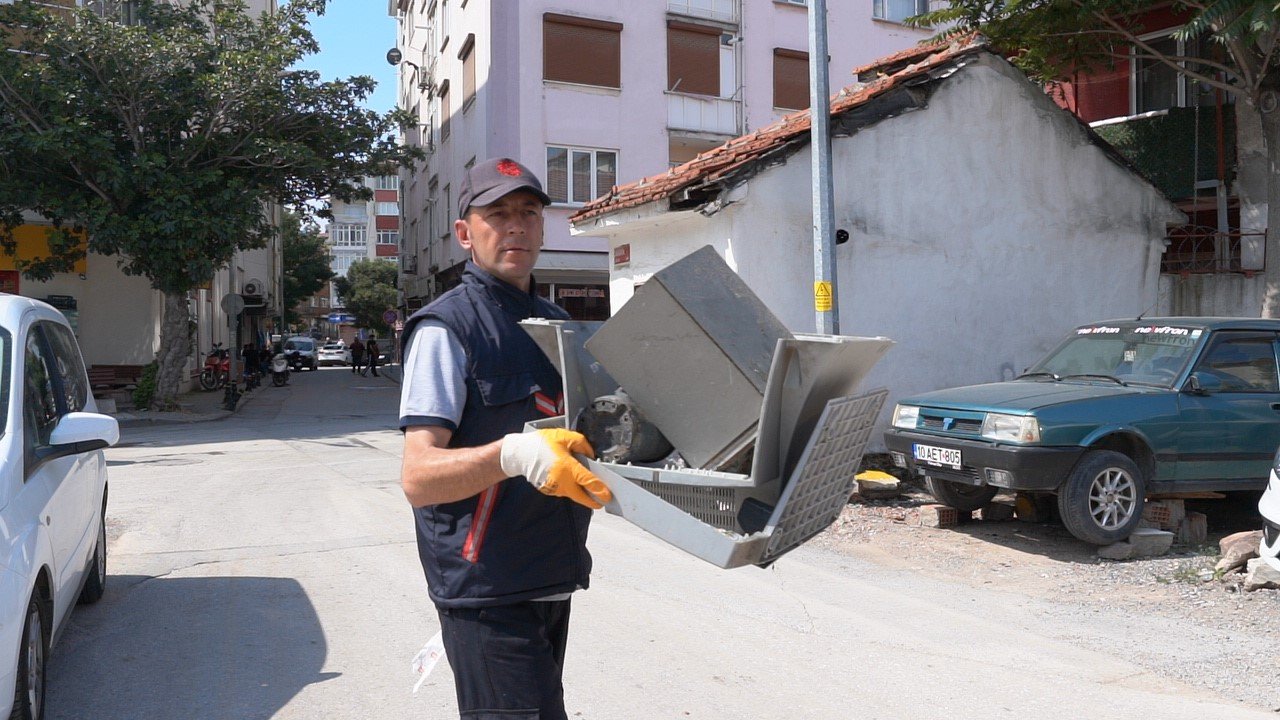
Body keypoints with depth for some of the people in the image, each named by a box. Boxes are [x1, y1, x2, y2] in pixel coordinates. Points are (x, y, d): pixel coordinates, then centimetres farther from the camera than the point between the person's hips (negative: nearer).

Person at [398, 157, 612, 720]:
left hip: (552, 580, 8)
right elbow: (418, 478, -19)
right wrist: (512, 455, -36)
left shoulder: (556, 322, 14)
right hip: (487, 588, -8)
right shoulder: (447, 328, -11)